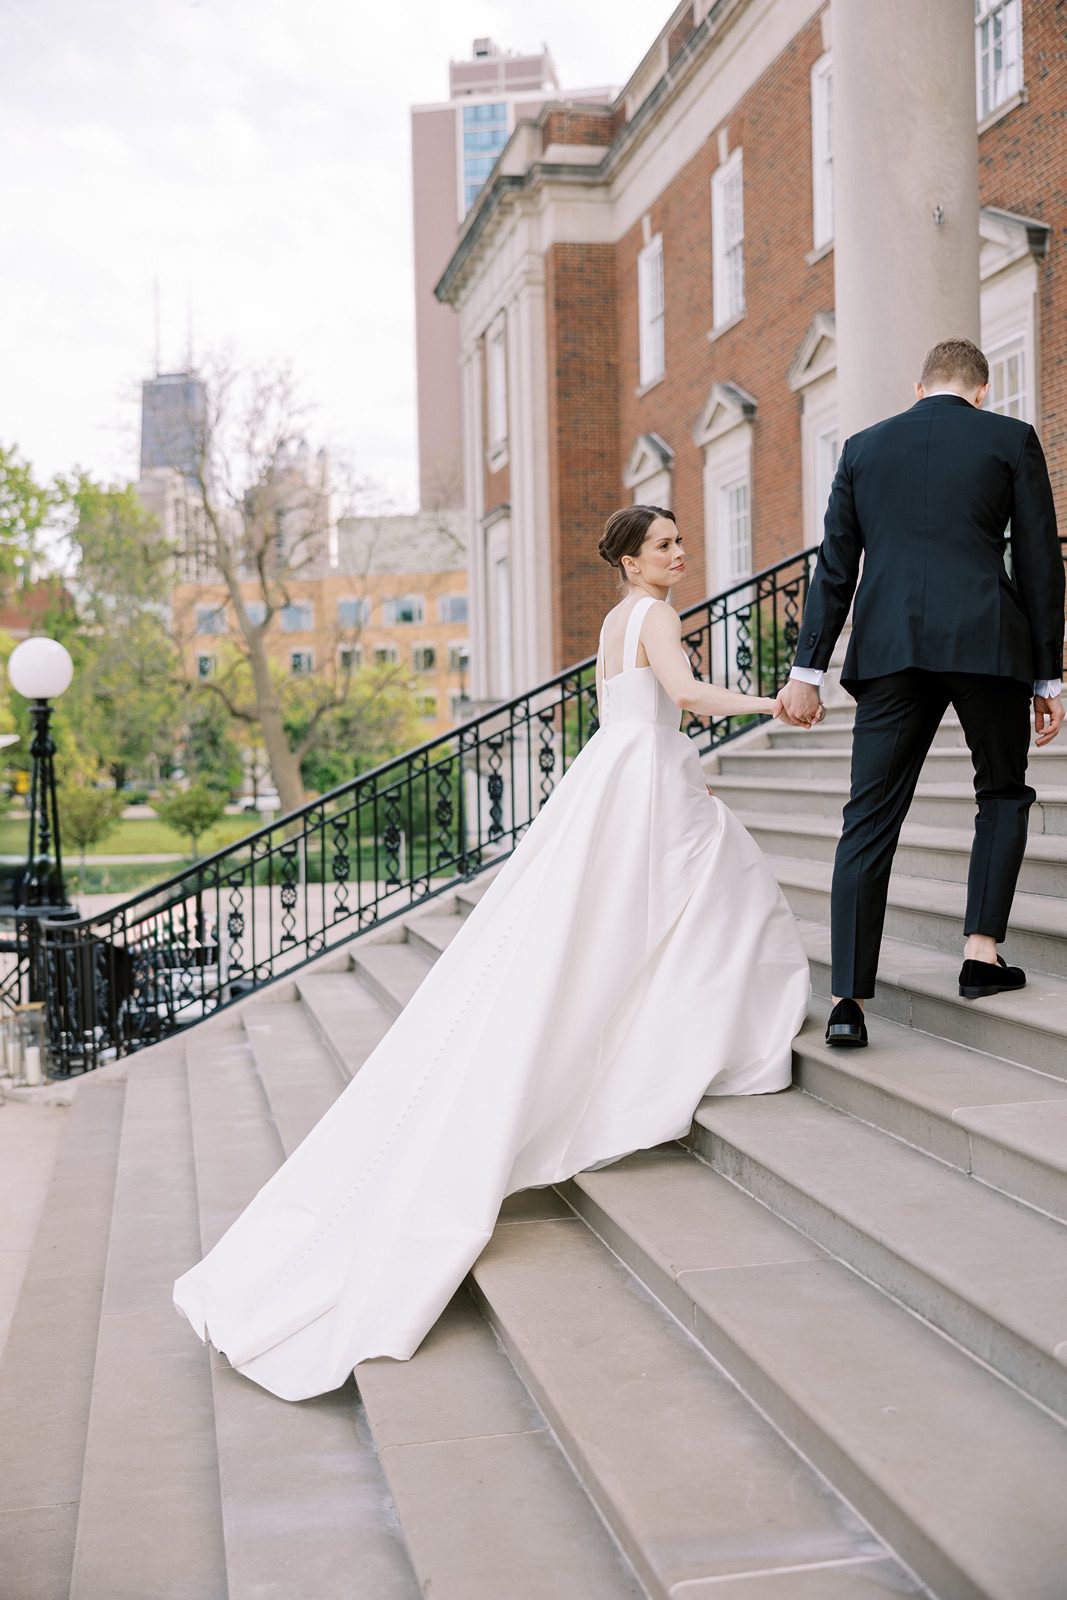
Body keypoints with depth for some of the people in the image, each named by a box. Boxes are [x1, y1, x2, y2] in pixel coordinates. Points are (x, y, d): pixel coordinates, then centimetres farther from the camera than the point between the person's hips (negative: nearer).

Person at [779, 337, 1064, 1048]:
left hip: (889, 649, 2)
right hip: (987, 642, -2)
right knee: (1003, 794, 19)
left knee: (870, 820, 2)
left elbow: (835, 567, 10)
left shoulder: (864, 447, 14)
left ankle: (848, 998, -3)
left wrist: (808, 669, 8)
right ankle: (983, 953, 9)